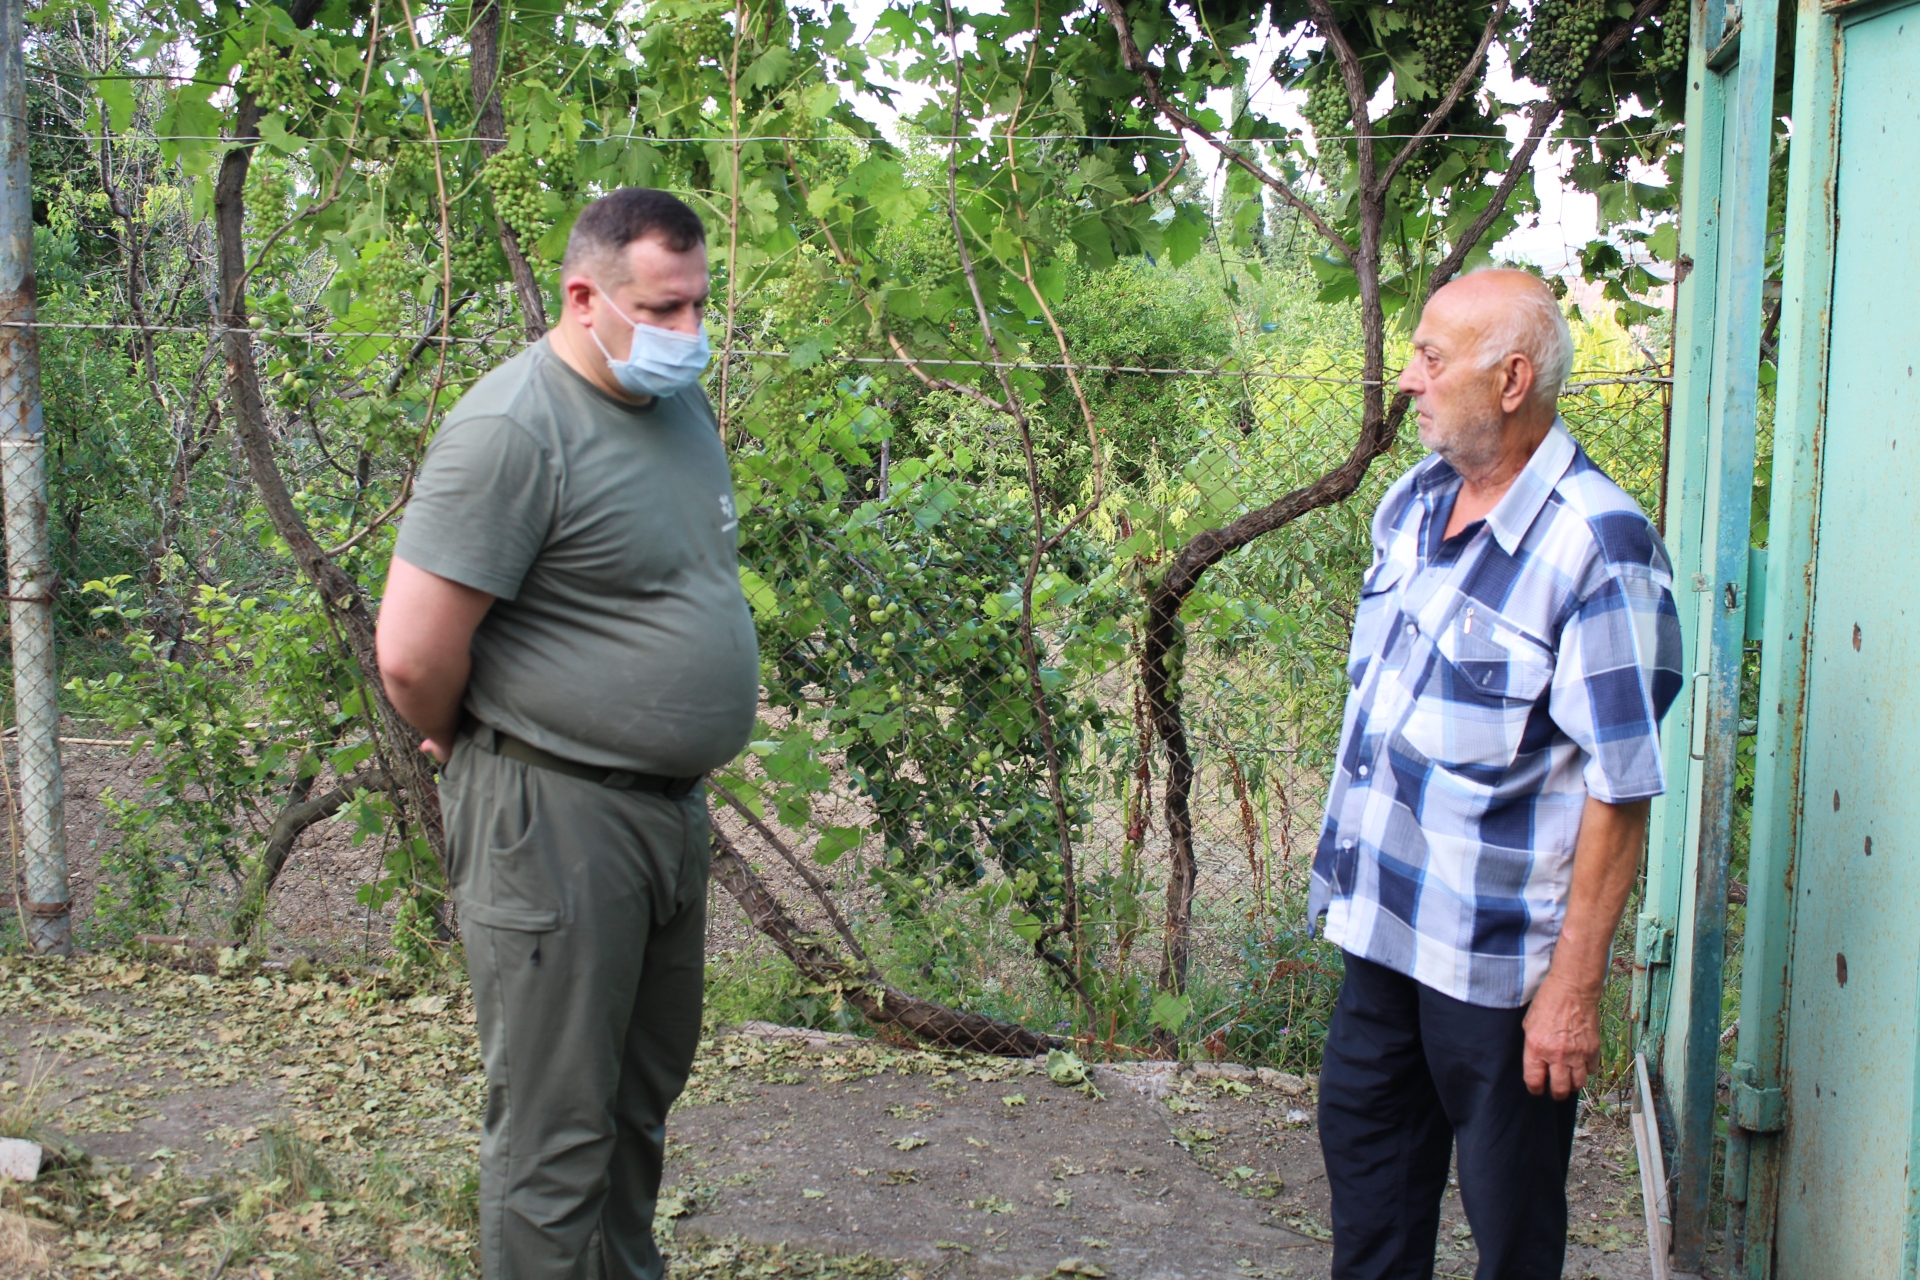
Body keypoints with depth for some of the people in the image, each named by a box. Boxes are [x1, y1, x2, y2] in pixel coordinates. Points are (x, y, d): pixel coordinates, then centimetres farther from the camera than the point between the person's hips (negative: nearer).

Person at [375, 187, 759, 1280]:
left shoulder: (682, 402, 9)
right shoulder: (513, 429, -19)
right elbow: (413, 657, -22)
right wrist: (470, 745, -3)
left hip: (674, 806, 9)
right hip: (557, 818, -8)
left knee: (646, 1095, 20)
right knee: (556, 1128, 1)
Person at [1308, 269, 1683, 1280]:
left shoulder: (1598, 549, -21)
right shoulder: (1412, 502, 4)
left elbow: (1620, 791, -20)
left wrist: (1575, 986, -20)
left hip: (1499, 957, -7)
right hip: (1384, 922, 7)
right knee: (1364, 1139, 21)